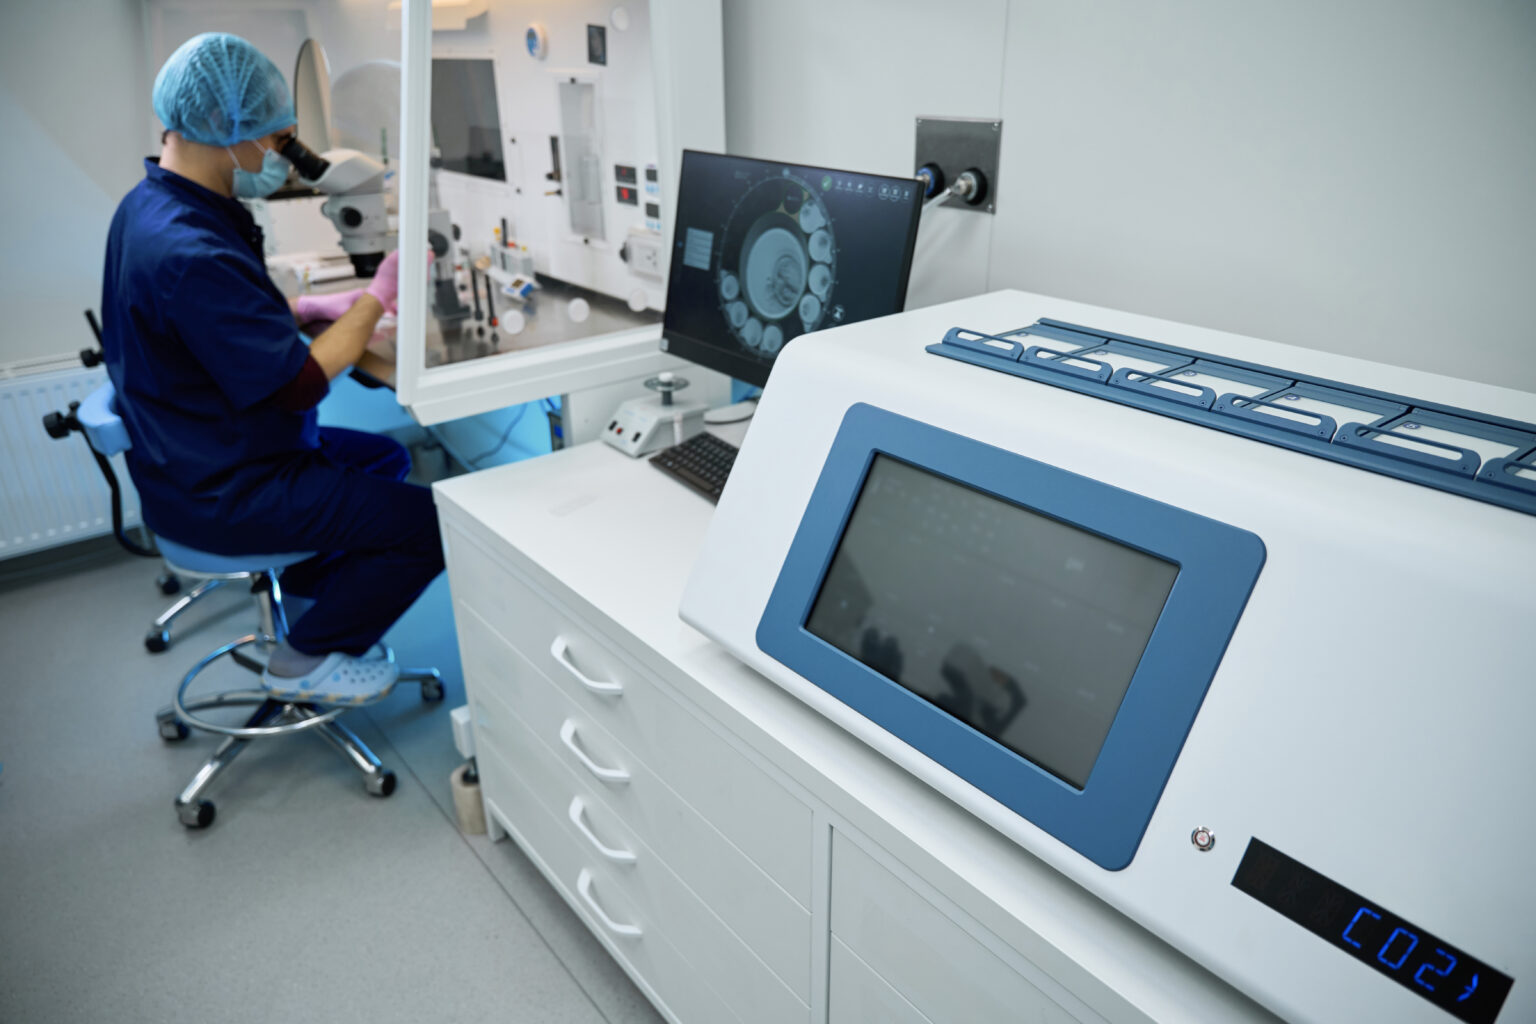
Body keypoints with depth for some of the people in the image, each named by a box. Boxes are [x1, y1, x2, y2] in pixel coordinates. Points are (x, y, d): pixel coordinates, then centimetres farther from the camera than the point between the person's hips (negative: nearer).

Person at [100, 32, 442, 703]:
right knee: (435, 525, -10)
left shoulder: (150, 206, 4)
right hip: (219, 496, -11)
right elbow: (298, 386, -26)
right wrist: (378, 295, -17)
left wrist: (314, 308, 4)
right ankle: (307, 660, 7)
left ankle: (303, 584, 33)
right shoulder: (190, 254, -30)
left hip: (190, 459, 11)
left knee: (387, 458, 24)